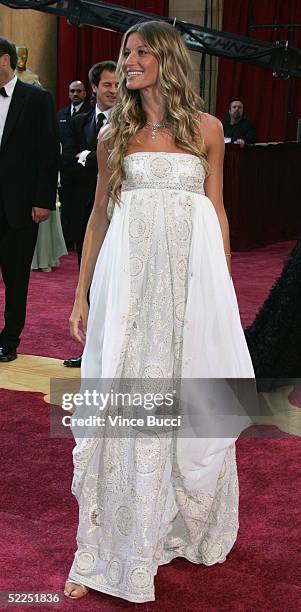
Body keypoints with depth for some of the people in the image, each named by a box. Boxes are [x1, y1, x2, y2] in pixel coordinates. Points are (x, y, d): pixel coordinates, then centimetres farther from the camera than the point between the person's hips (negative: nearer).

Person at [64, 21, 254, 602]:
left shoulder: (205, 128, 6)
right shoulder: (114, 134, 9)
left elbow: (217, 212, 8)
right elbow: (99, 216, 10)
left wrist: (225, 290, 5)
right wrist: (81, 293, 6)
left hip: (192, 276, 0)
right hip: (127, 276, 1)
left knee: (193, 405, 7)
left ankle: (188, 528, 29)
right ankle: (110, 551, 12)